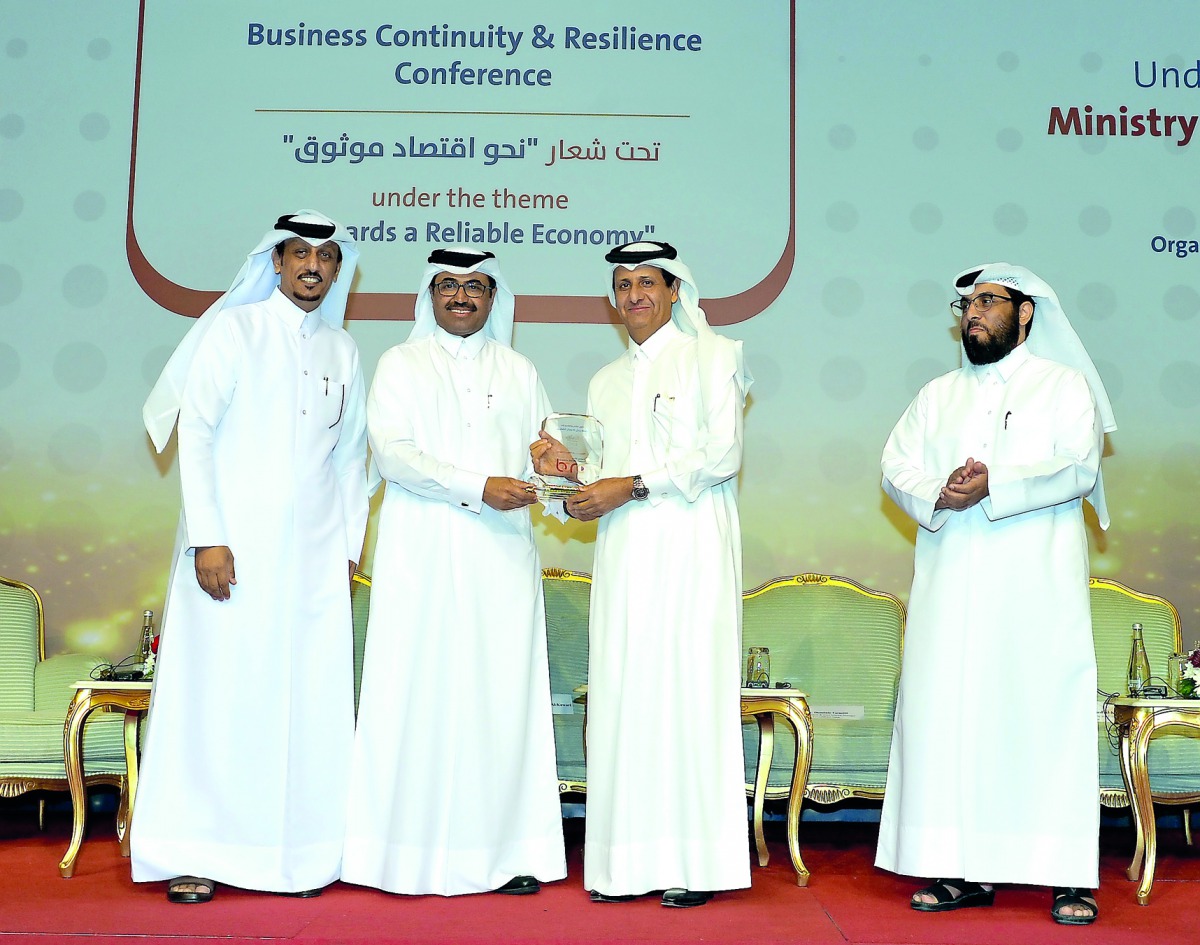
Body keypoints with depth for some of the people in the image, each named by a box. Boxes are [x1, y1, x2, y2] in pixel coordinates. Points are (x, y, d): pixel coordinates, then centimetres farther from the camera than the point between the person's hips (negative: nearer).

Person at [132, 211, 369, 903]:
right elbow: (195, 432, -4)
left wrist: (350, 548, 11)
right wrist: (207, 537, -11)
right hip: (234, 544, -3)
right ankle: (196, 855, 6)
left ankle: (303, 854, 9)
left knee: (310, 699, 1)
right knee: (219, 692, -3)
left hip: (315, 553, 4)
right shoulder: (233, 329, 2)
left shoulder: (343, 350, 14)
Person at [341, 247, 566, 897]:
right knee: (422, 693, -4)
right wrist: (479, 489, -14)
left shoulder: (518, 370, 19)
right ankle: (414, 851, 2)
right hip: (424, 556, -2)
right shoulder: (401, 365, 9)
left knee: (502, 694, 0)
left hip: (502, 554, 3)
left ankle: (506, 852, 4)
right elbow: (391, 453, -5)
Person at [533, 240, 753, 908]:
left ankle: (697, 863, -2)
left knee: (689, 690, -8)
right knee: (623, 695, -1)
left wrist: (634, 485, -12)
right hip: (625, 554, 5)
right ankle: (633, 861, 3)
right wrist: (565, 469, 0)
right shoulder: (606, 382, 22)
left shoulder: (713, 354, 6)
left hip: (692, 549, -5)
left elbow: (722, 454, -6)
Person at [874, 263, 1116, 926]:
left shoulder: (1066, 386, 9)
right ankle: (966, 870, 6)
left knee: (1046, 716, -6)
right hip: (951, 589, 4)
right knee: (949, 716, -1)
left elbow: (1077, 468, -7)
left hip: (1038, 587, -3)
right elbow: (896, 466, 8)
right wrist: (940, 495, -13)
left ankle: (1069, 876, 0)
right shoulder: (938, 394, 20)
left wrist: (994, 487, -19)